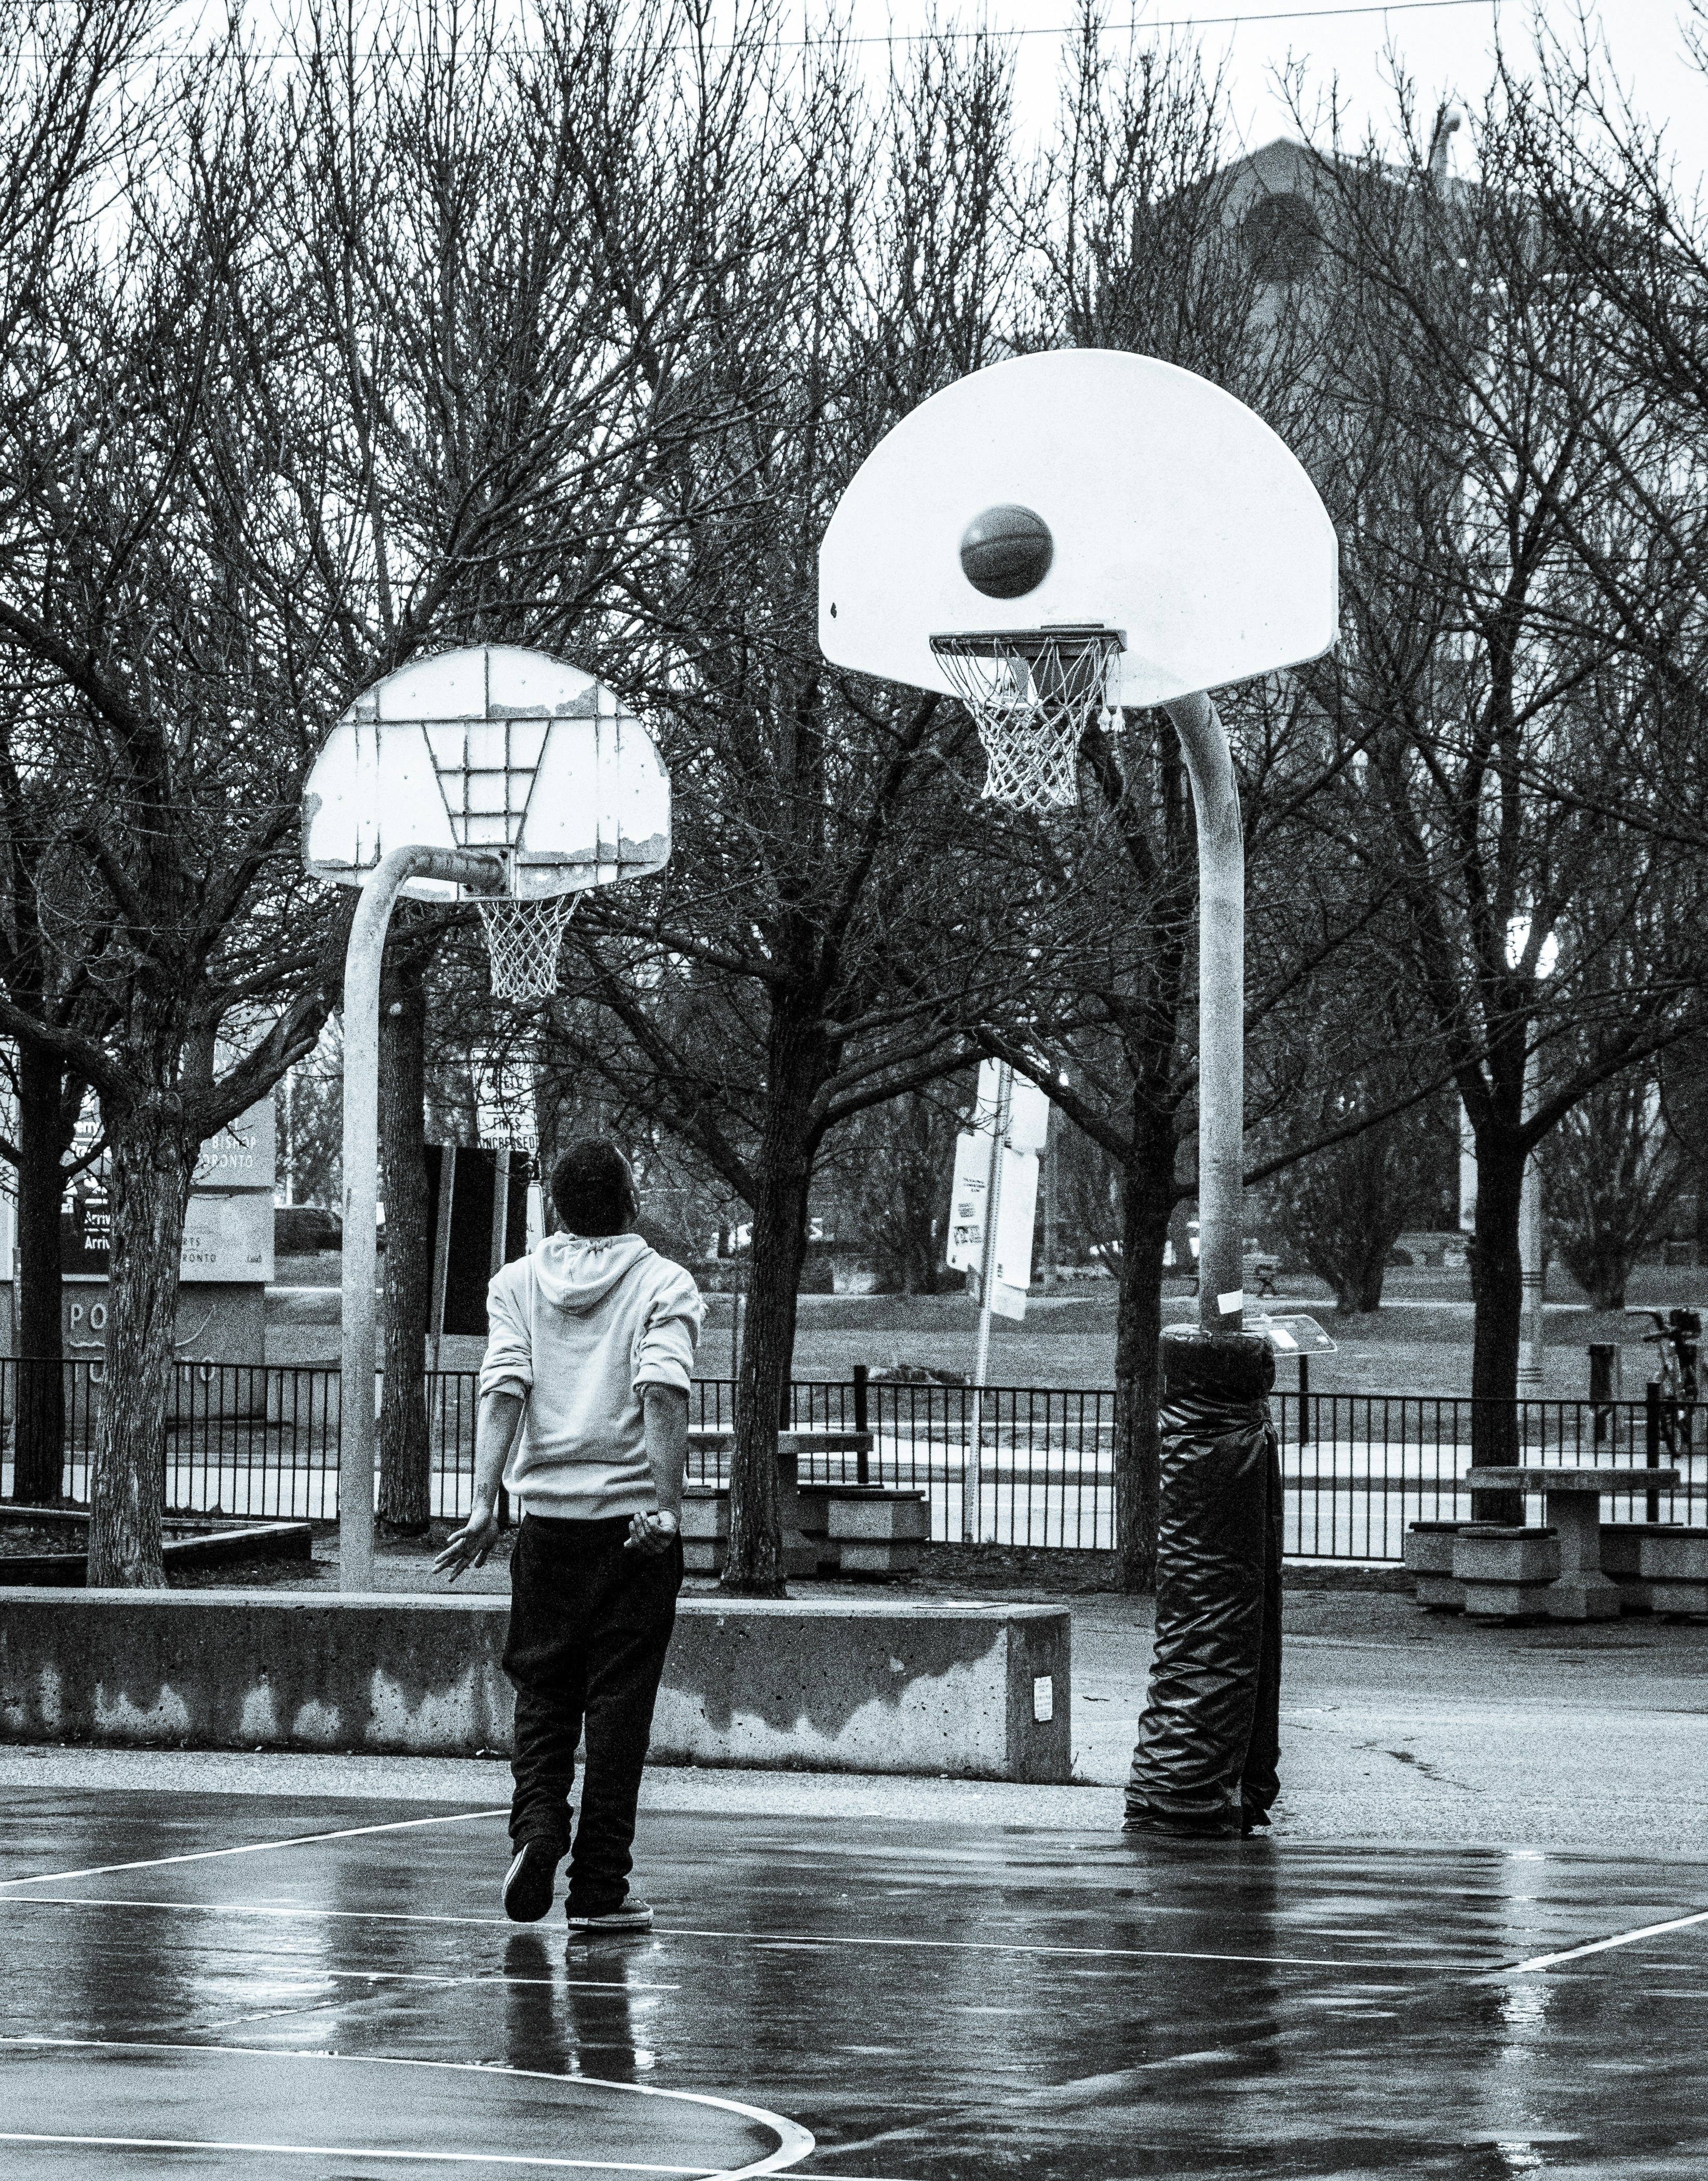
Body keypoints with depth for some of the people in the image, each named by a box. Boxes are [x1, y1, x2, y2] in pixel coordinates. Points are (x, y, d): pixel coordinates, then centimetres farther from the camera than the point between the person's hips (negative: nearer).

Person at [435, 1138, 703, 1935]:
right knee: (617, 1704, 3)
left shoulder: (517, 1283, 7)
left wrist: (484, 1504, -11)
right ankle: (599, 1890, 3)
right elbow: (663, 1392, -15)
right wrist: (665, 1506, -21)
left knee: (542, 1696, 14)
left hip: (547, 1512, 2)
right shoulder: (664, 1285, -1)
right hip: (634, 1517, -2)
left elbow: (503, 1390, -5)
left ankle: (535, 1828, -9)